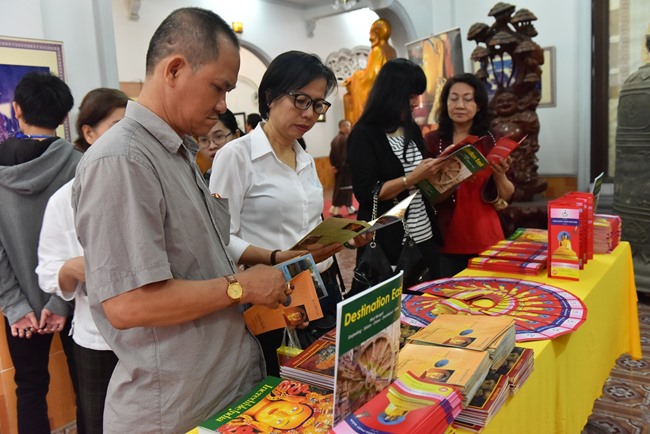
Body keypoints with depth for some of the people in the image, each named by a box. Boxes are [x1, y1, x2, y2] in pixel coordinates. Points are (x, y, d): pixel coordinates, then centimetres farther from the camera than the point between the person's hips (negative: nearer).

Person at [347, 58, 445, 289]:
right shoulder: (364, 134, -10)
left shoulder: (412, 129, 11)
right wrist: (412, 178, -22)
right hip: (388, 243, -7)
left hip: (424, 237, 7)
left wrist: (436, 172, 0)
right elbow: (366, 193, -18)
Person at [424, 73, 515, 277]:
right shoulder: (432, 141, -5)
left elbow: (505, 196, 5)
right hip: (445, 239, -2)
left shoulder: (491, 142, 2)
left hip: (485, 239, 2)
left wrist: (500, 175, -14)